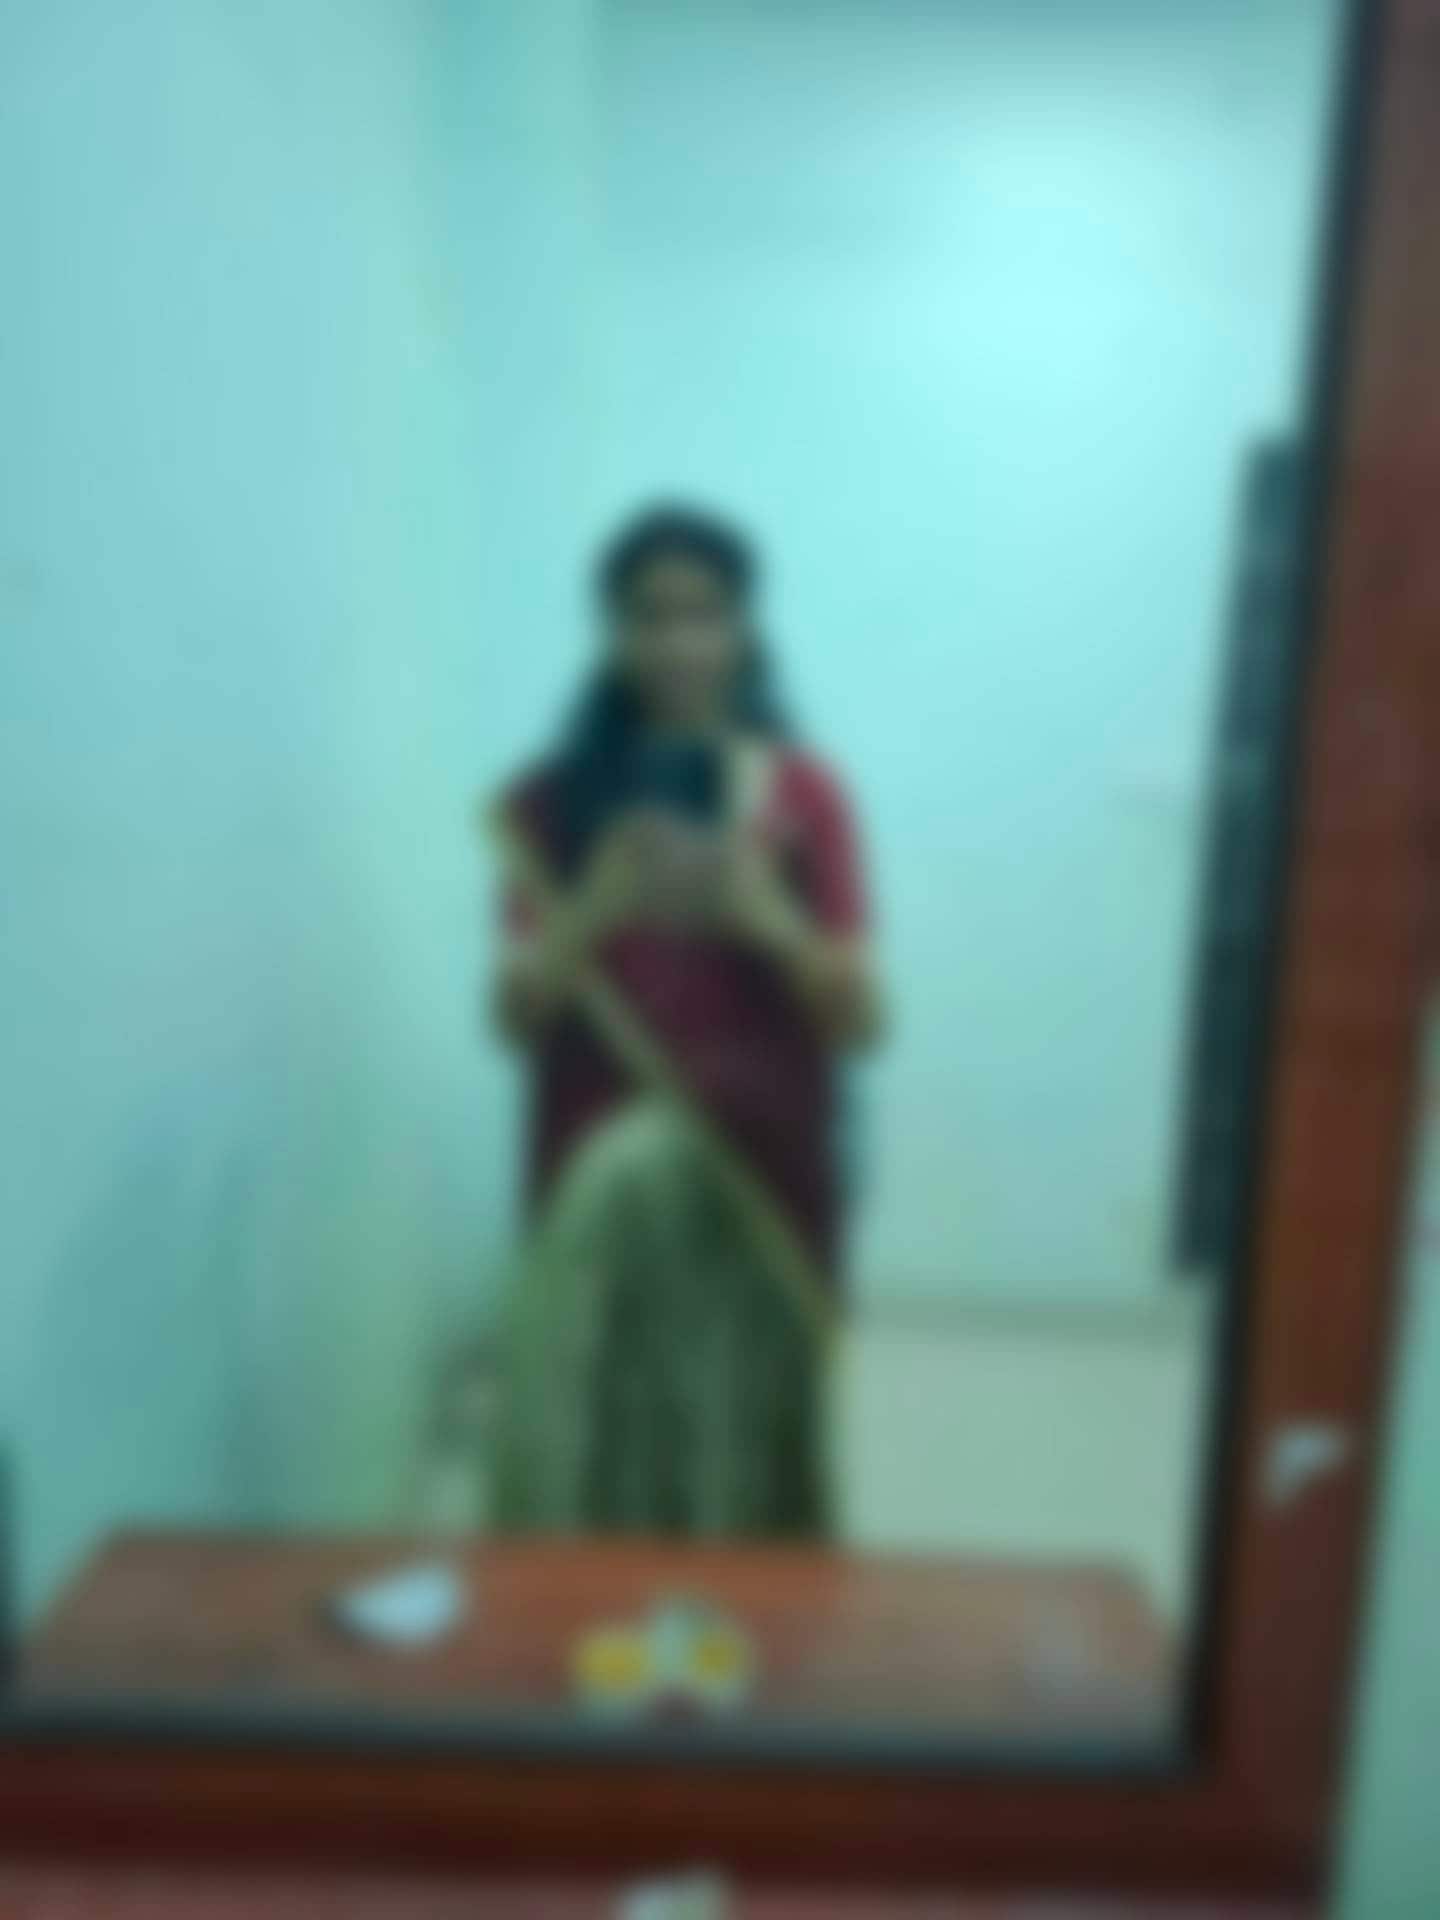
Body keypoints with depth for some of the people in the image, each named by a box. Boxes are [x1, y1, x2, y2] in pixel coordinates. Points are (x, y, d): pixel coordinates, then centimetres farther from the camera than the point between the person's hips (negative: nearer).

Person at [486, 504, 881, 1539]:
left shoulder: (805, 795, -1)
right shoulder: (554, 801, 1)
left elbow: (861, 1022, -4)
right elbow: (516, 1017, -6)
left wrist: (768, 917, -21)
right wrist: (594, 910, -23)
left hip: (762, 1185, 0)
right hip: (600, 1186, 0)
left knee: (748, 1476, 6)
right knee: (582, 1477, 1)